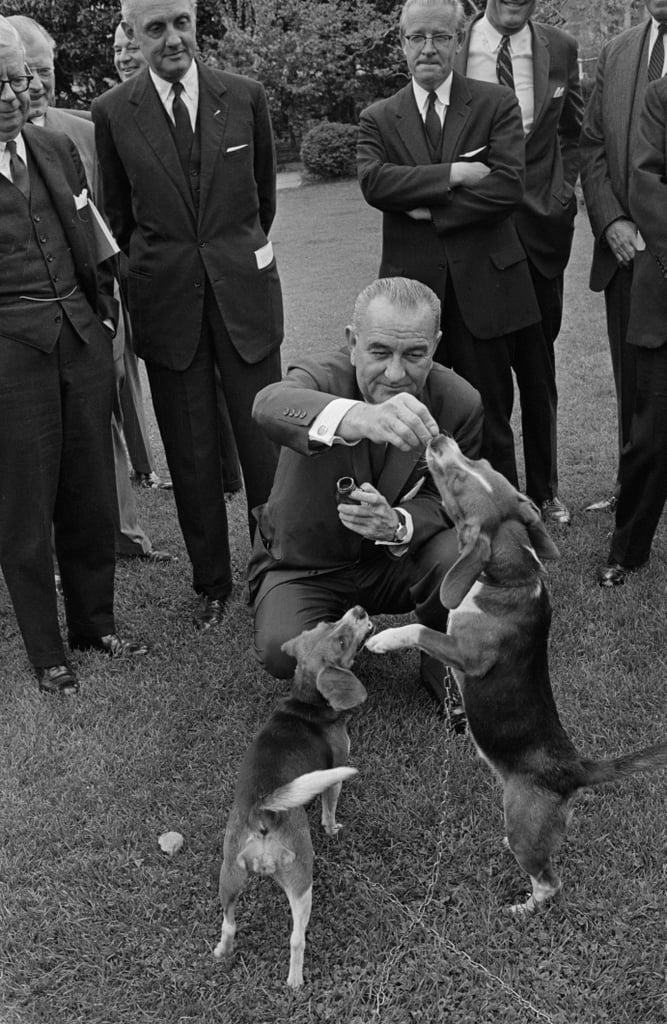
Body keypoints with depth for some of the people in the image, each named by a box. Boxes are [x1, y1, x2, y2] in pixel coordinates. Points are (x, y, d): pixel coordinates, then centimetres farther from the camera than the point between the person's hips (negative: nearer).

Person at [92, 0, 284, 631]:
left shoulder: (245, 97, 2)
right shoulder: (112, 114, 0)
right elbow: (118, 217, 11)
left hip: (244, 293, 0)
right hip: (166, 302, 0)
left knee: (266, 443, 1)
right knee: (191, 456, 7)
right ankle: (211, 584, 23)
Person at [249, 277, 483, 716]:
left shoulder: (459, 403, -14)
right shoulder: (323, 375, -24)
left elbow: (443, 498, -7)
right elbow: (271, 405, -49)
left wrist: (397, 525, -33)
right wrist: (359, 417, -72)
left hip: (396, 558, 2)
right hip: (306, 565, -2)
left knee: (462, 553, -30)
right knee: (284, 650, -30)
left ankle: (445, 669, 3)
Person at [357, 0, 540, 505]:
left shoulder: (497, 104, 5)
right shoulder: (379, 118, 10)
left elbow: (509, 185, -8)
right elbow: (373, 182, -9)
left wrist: (430, 210, -10)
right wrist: (453, 174, -15)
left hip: (484, 286, -1)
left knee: (490, 418, 6)